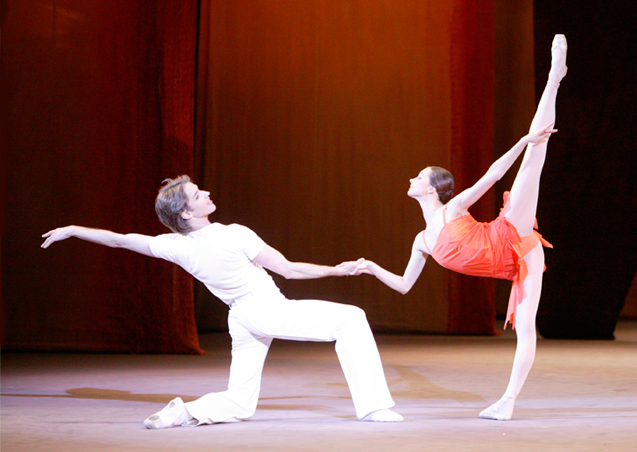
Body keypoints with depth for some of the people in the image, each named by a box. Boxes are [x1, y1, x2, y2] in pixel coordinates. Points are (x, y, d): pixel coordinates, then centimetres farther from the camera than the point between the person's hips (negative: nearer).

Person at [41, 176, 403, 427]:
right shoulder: (235, 236, -20)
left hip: (241, 320, 6)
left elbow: (118, 239, 3)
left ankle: (186, 411, -11)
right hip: (269, 308, -6)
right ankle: (372, 407, -12)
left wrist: (71, 230, 16)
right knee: (351, 318, -4)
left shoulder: (176, 247, -5)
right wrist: (338, 270, -3)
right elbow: (288, 269, -15)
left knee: (239, 403, 17)